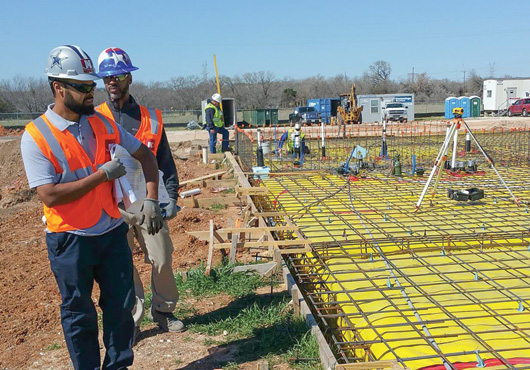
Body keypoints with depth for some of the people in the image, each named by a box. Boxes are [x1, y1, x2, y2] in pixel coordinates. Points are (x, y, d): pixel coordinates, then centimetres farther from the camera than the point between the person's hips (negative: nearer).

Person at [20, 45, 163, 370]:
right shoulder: (36, 136, -14)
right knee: (80, 315, 12)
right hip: (70, 241, -4)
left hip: (113, 231, 5)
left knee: (122, 304, 13)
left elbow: (145, 154, 8)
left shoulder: (103, 124, 1)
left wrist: (151, 200, -2)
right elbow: (50, 196, -21)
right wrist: (103, 174, -20)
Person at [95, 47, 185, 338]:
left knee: (162, 260, 7)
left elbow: (165, 162, 8)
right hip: (113, 206, -1)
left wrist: (171, 197, 1)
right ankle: (130, 320, 23)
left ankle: (162, 310, 29)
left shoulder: (150, 118, 6)